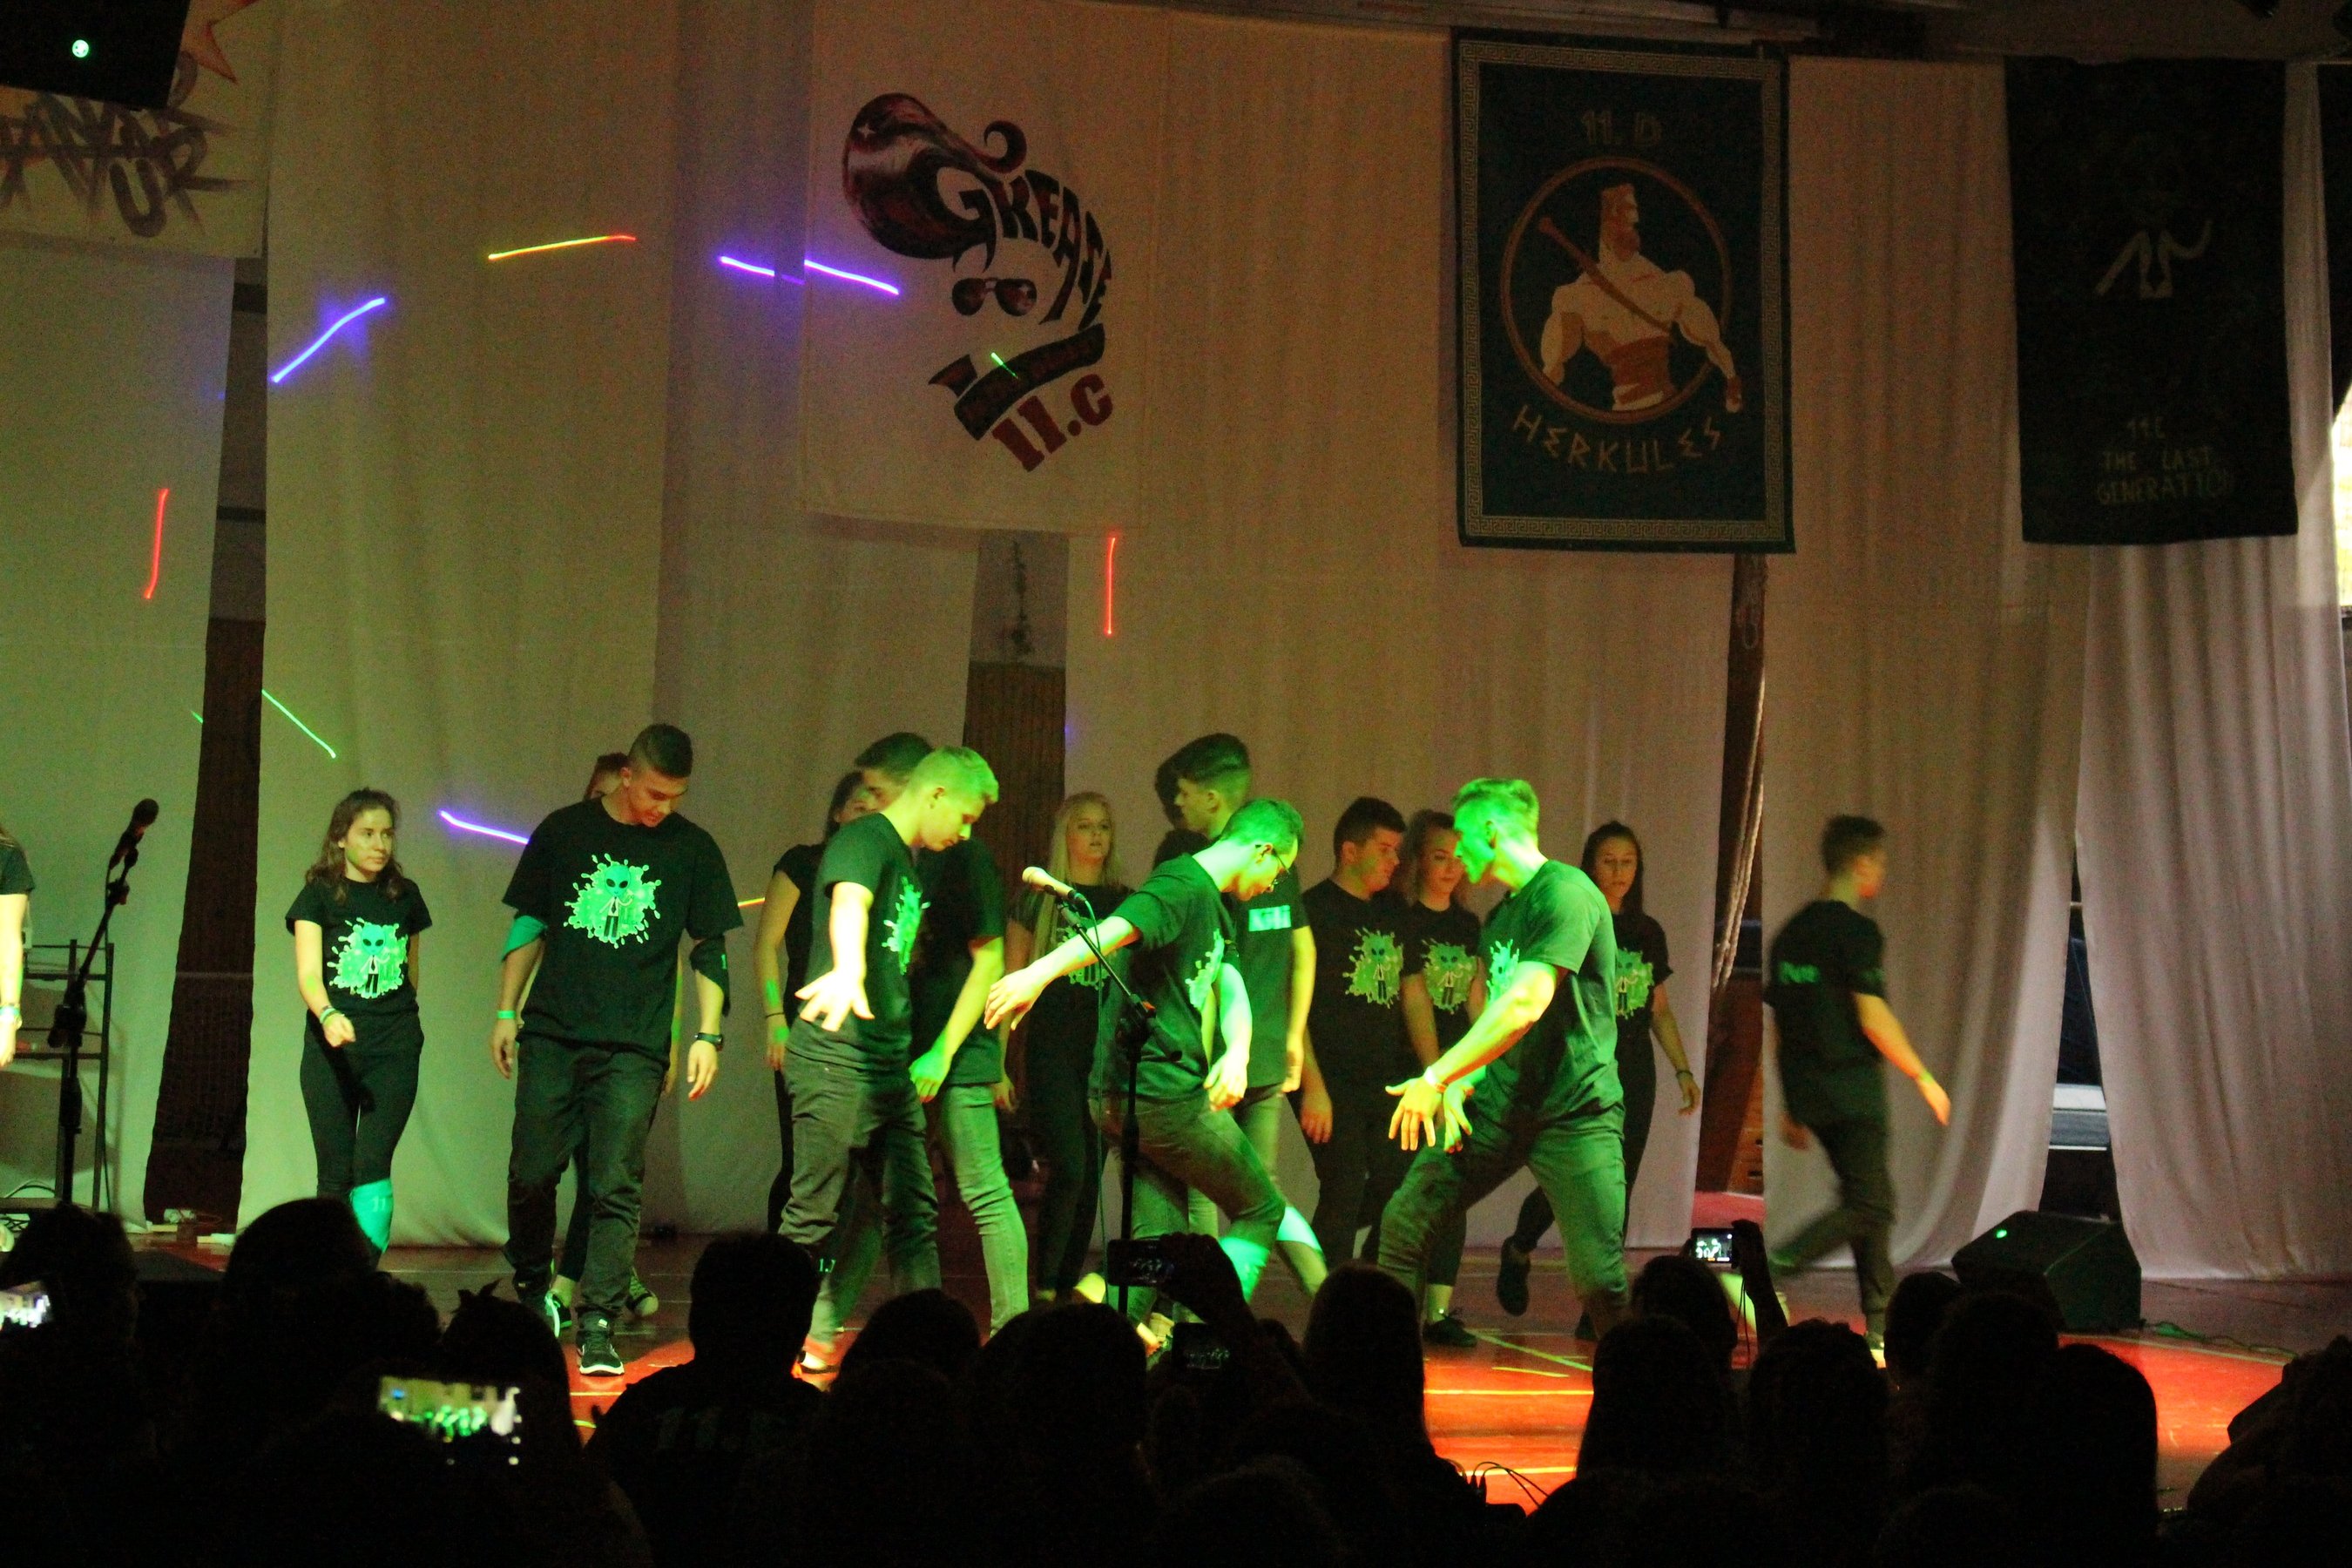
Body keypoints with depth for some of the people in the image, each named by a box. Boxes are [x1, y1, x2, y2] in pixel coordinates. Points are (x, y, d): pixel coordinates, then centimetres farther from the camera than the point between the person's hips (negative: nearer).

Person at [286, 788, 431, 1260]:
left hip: (394, 1048, 1)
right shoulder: (320, 894, 2)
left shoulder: (405, 895, 11)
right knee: (336, 1175, 2)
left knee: (373, 1165, -13)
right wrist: (328, 1016, -29)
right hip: (330, 1047, -1)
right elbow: (308, 973, -11)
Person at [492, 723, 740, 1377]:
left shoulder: (693, 850, 5)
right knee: (531, 1173, 1)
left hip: (634, 1047, -1)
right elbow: (529, 926, 12)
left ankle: (597, 1323, -2)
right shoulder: (564, 831, 6)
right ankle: (531, 1287, 24)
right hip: (551, 1034, 1)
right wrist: (506, 1011, 8)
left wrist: (707, 1035, 1)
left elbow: (710, 949, 9)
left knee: (615, 1187, -6)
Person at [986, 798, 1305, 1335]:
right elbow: (1115, 930, -31)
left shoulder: (1212, 903, 19)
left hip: (1128, 1097, 9)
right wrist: (1039, 973, -48)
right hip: (1166, 1095, -9)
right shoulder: (1183, 887, -14)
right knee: (1260, 1210, 4)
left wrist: (1236, 1054, -9)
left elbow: (1231, 989, 13)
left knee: (1161, 1235, 9)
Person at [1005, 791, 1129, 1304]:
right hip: (1053, 1050, -3)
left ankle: (1068, 1288, 13)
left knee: (1091, 1175, 4)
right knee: (1069, 1167, -14)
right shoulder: (1039, 899, 4)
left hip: (1108, 1051, 3)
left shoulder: (1124, 903, 13)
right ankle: (1043, 1285, -3)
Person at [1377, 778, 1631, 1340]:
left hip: (1574, 1111, -8)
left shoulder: (1565, 894, -14)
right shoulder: (1500, 917, 16)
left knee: (1599, 1277, -13)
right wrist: (1460, 1085, 4)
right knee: (1404, 1221, 2)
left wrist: (1436, 1077, -21)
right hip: (1499, 1105, 8)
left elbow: (1525, 1006, -23)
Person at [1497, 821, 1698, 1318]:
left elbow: (1660, 1009, 18)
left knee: (1617, 1192, 3)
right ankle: (1517, 1252, 20)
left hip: (1633, 1076, 5)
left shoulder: (1648, 932, 12)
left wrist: (1683, 1070, 11)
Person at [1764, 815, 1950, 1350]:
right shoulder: (1857, 931, -11)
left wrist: (1791, 1106, 20)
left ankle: (1880, 1330, 14)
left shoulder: (1792, 931, 13)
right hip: (1851, 1090, -8)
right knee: (1867, 1206, -5)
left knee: (1875, 1201, 14)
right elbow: (1873, 1019, -16)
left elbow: (1780, 1024, 15)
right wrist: (1923, 1077, -5)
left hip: (1809, 1093, 8)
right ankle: (1771, 1269, -21)